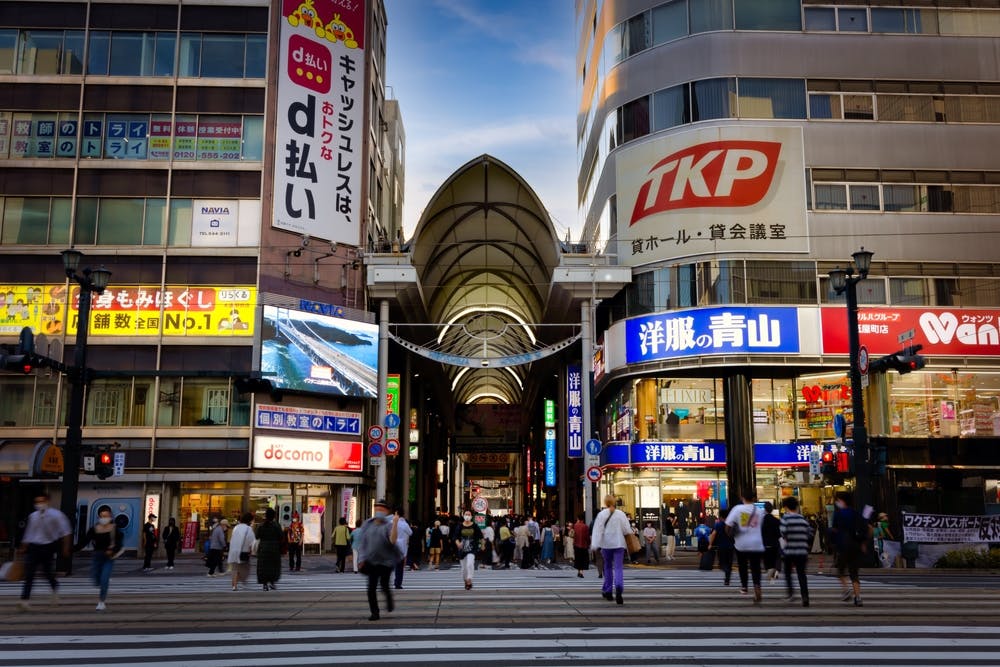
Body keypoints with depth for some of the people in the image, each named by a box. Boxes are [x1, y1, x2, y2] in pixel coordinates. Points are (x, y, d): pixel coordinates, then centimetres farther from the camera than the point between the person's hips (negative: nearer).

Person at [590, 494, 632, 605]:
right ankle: (618, 587, -29)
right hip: (619, 544, 0)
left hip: (606, 544, 0)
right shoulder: (620, 514, -2)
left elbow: (597, 530, -8)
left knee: (608, 567, 17)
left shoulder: (602, 514, -5)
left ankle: (607, 591, 23)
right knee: (618, 567, -3)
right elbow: (627, 529, 0)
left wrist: (594, 545, -9)